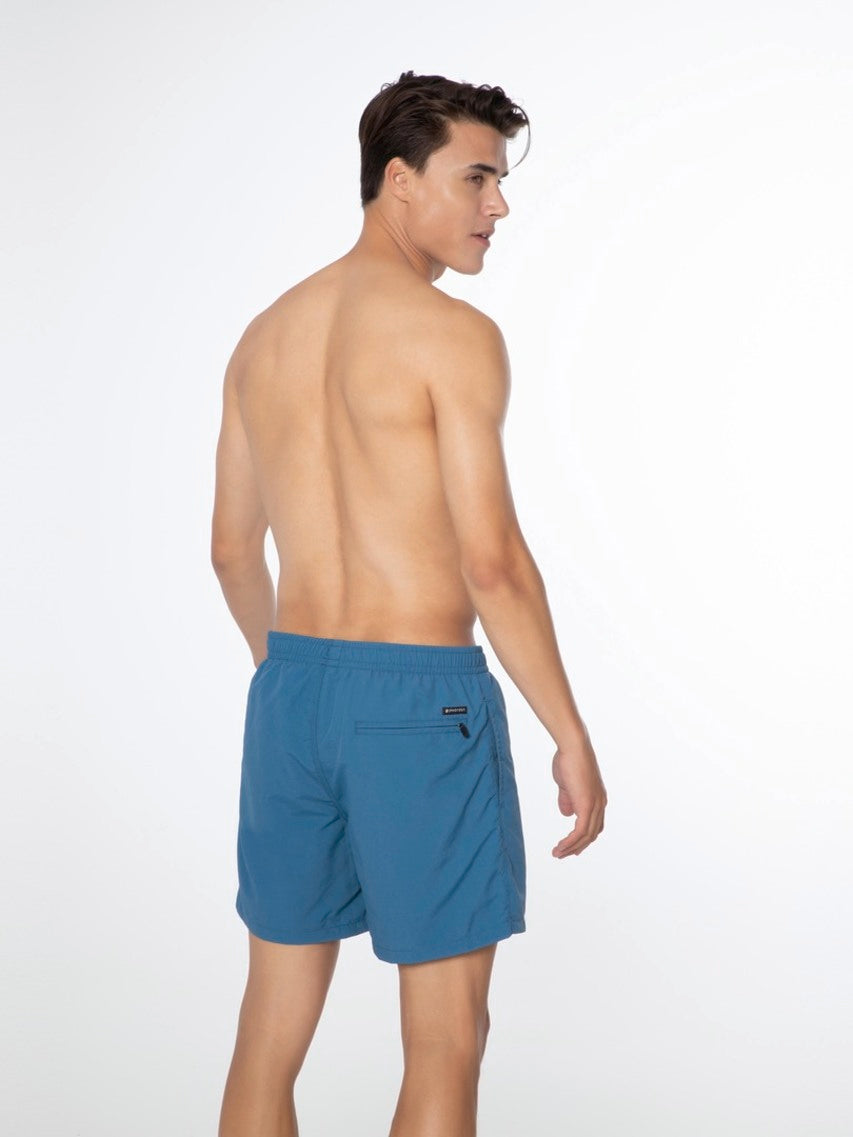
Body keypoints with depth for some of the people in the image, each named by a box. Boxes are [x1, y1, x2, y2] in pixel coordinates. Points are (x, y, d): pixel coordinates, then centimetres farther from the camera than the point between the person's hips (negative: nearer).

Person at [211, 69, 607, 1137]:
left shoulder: (265, 337, 11)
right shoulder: (453, 334, -11)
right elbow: (492, 562, -16)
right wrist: (573, 740, -8)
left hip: (292, 689, 7)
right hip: (420, 696, -7)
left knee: (271, 1030, 15)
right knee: (446, 1043, 6)